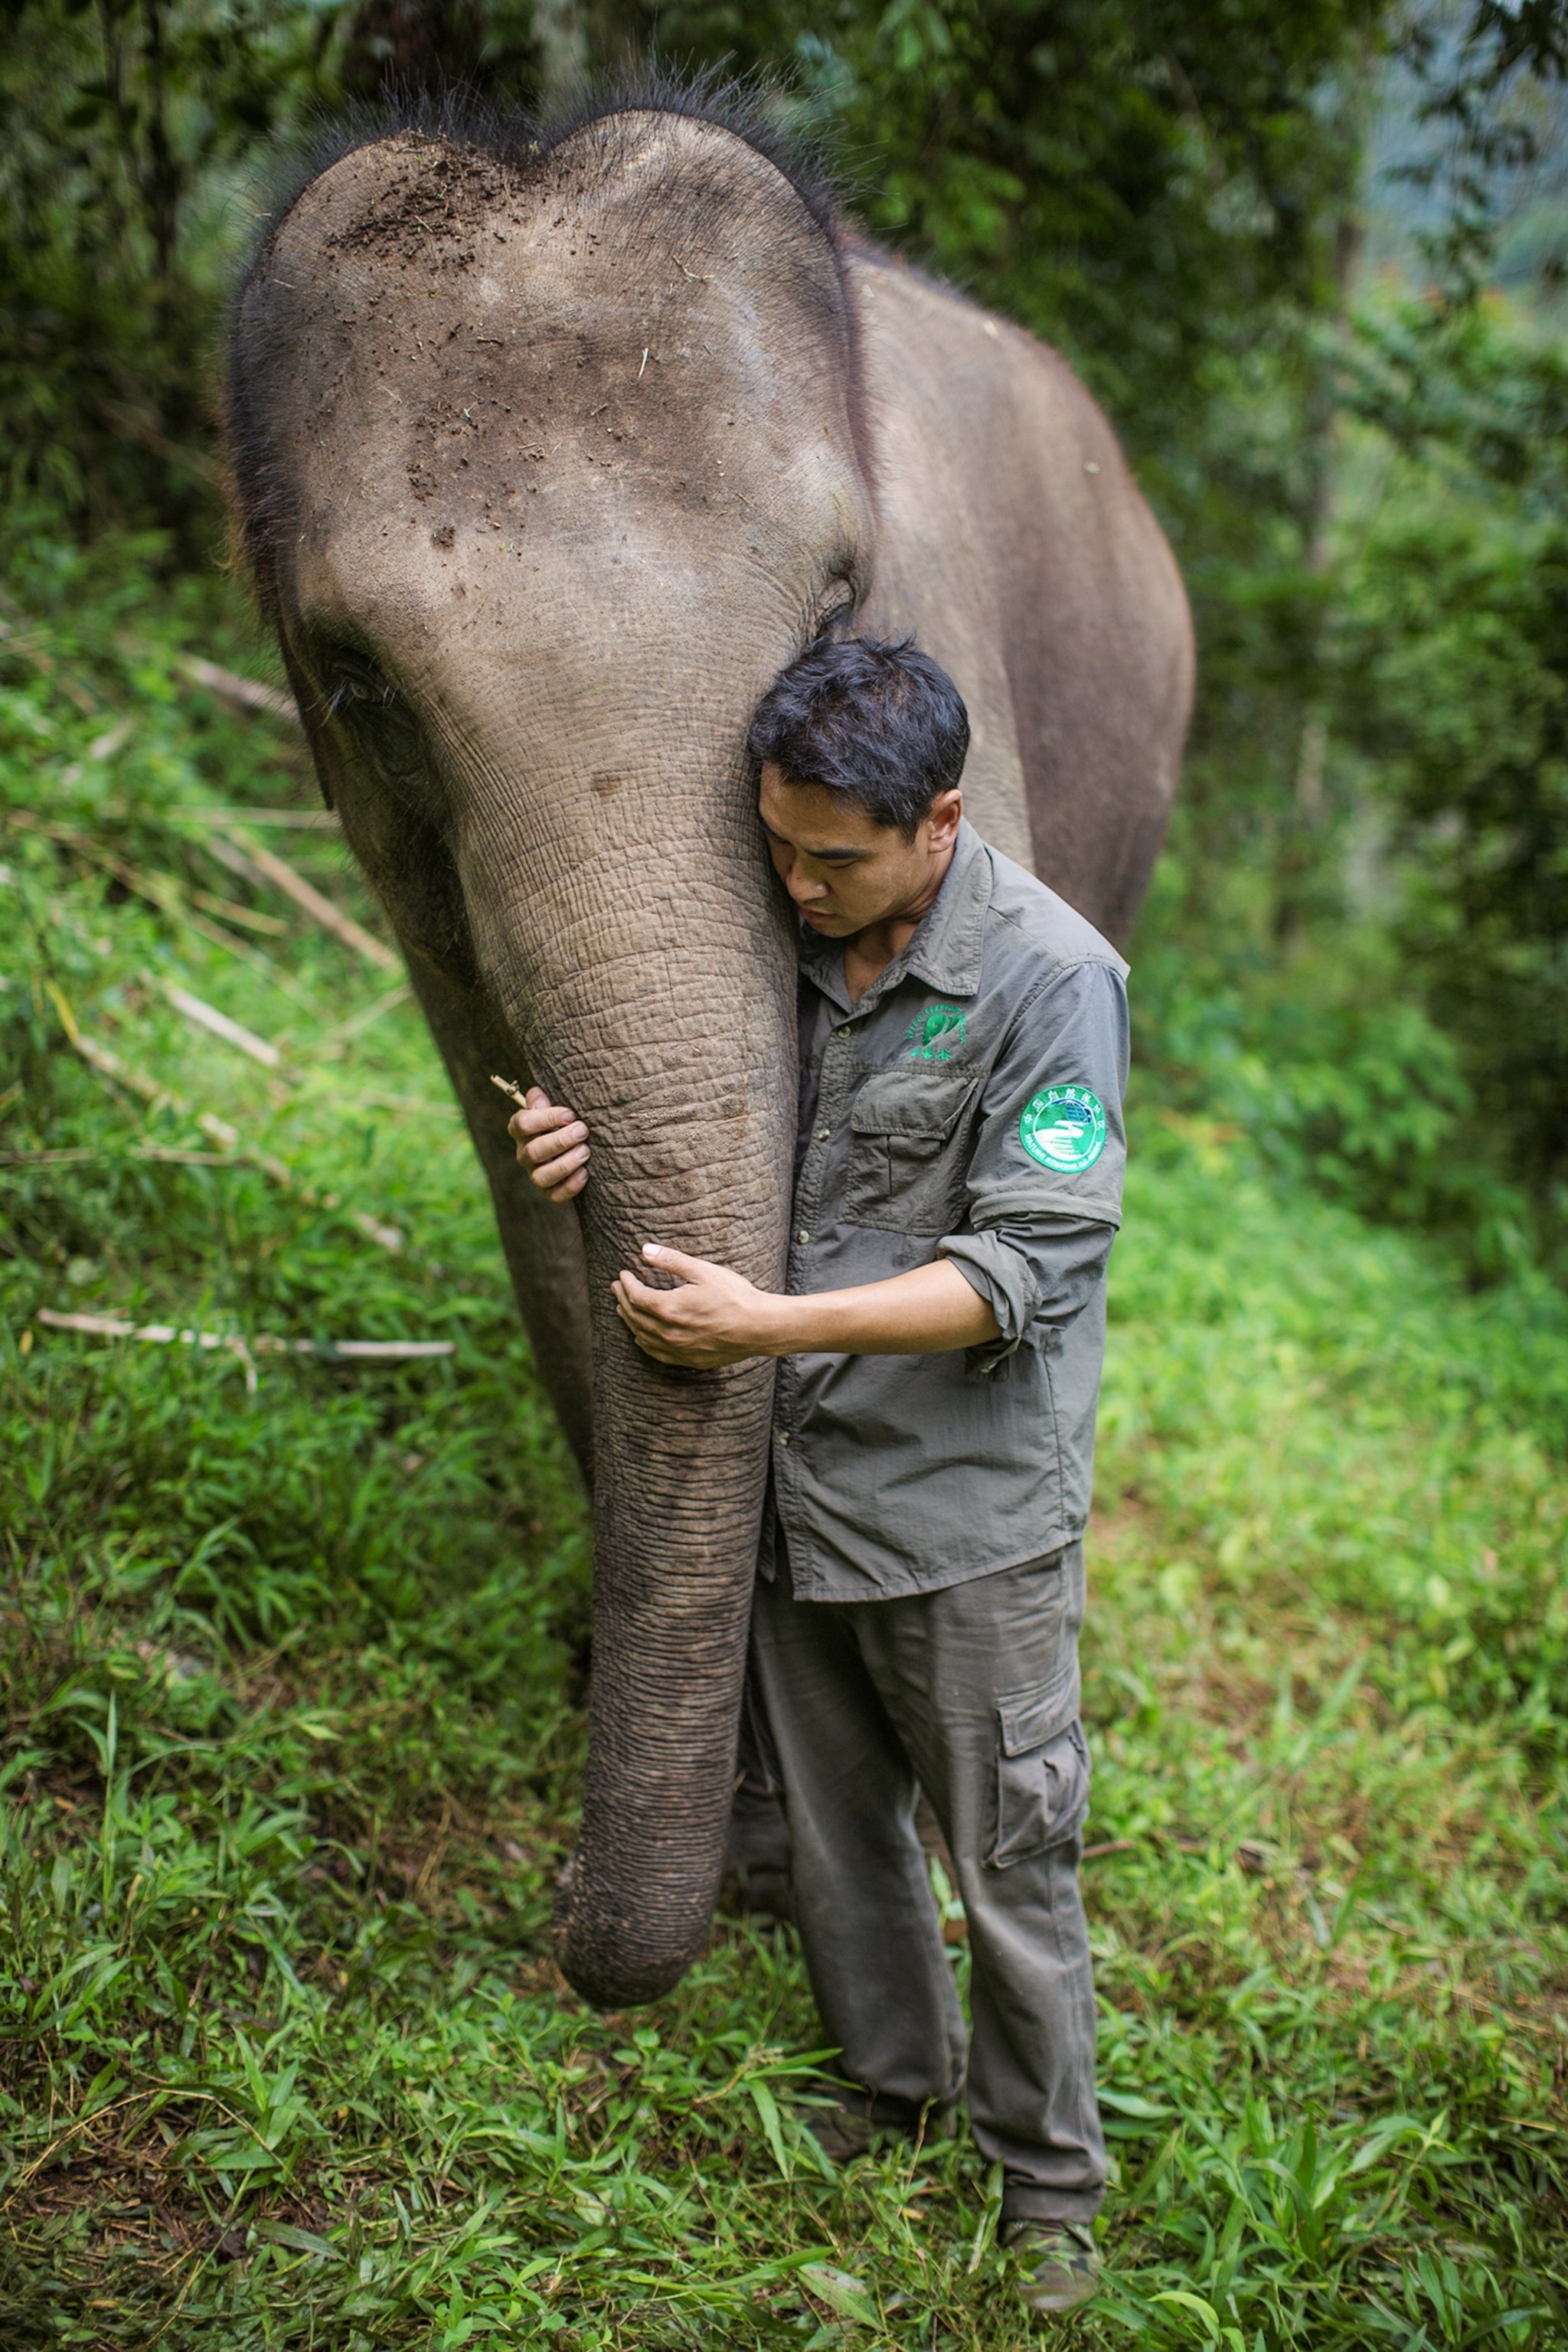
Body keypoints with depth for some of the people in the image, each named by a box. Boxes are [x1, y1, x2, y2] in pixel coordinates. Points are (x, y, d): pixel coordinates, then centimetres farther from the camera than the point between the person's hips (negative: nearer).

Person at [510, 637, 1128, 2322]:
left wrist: (771, 1324, -27)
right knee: (834, 1824, 20)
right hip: (799, 1488, 6)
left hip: (969, 1510, -6)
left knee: (1011, 1864, 6)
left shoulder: (1047, 979, -17)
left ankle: (1047, 2185, 26)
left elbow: (1029, 1270, -21)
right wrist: (598, 1148, -7)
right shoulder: (788, 940, 3)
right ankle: (892, 2084, 43)